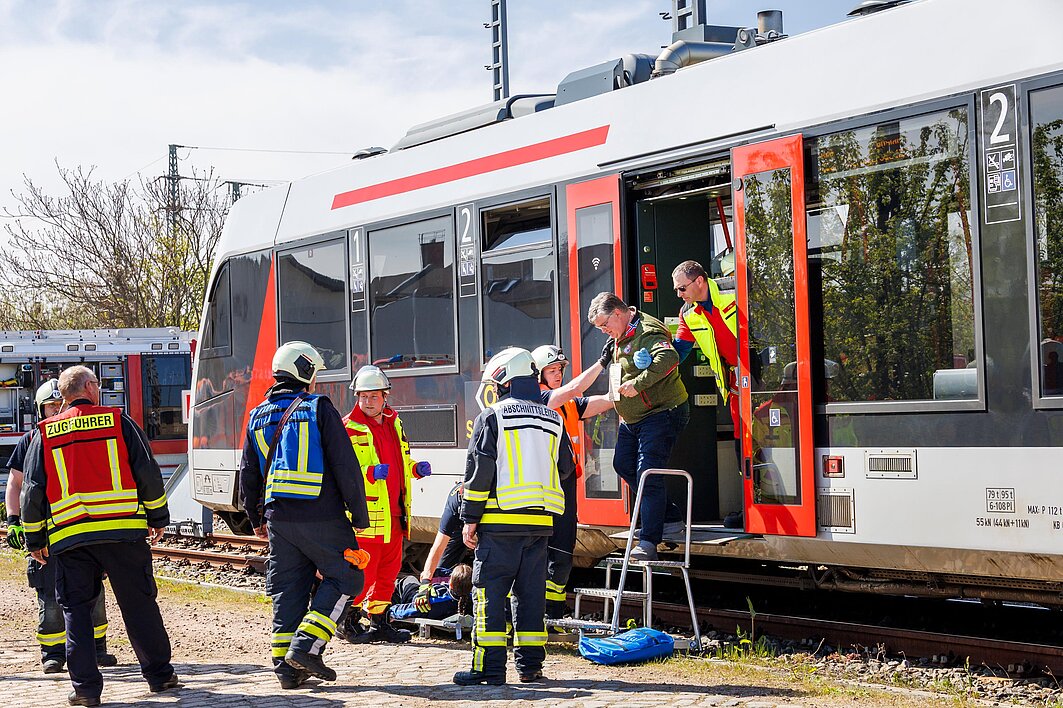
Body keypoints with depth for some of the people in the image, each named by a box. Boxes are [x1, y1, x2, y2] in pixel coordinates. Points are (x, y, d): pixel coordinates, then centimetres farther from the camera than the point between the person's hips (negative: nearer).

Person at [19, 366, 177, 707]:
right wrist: (158, 516, 14)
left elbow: (32, 490, 8)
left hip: (68, 536, 1)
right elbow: (147, 473, 3)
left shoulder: (45, 433, 9)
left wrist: (35, 539, 16)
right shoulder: (119, 422, 4)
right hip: (123, 530, -1)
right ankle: (159, 675, 14)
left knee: (76, 609, 7)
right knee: (139, 604, 8)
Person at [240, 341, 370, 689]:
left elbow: (248, 474, 17)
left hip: (278, 516, 6)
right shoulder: (319, 409, -5)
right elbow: (345, 466, -8)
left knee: (287, 590, 11)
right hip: (321, 515, -5)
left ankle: (286, 667, 9)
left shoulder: (259, 416, 12)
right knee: (344, 577, 6)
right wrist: (359, 515, -2)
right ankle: (306, 647, -6)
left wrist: (256, 518, 29)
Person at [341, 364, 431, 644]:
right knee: (363, 572, -6)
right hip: (366, 515, -7)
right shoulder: (348, 429, -7)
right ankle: (349, 622, 9)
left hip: (393, 515, 7)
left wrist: (416, 469, 8)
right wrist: (370, 473, -30)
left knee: (388, 571, 12)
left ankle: (379, 623, 21)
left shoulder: (394, 424, 16)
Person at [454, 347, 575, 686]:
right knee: (531, 592, 11)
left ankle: (489, 667, -5)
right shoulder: (553, 419, 13)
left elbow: (479, 470, -7)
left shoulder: (491, 417, -3)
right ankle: (530, 664, 12)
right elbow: (565, 467, 18)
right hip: (540, 522, 5)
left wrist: (470, 518, -3)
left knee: (489, 592, -2)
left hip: (501, 519, -5)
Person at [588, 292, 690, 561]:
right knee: (624, 465, 16)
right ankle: (669, 517, 25)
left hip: (661, 414, -11)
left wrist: (638, 383, -35)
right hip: (632, 418, 11)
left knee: (648, 474, -15)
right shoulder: (620, 339, 13)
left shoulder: (648, 332, -19)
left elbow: (669, 358, -37)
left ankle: (648, 541, -15)